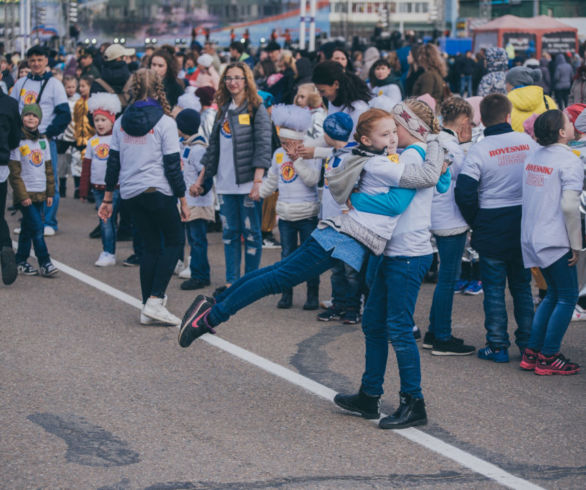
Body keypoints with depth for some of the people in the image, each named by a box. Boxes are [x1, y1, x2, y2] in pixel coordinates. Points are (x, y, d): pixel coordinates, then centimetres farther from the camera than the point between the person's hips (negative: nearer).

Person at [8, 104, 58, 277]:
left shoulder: (43, 141, 10)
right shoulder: (18, 141, -8)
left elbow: (48, 169, 16)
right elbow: (14, 172, -10)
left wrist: (50, 192, 12)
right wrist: (22, 195, -14)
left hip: (40, 194, 6)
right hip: (25, 194, -6)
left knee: (28, 229, 11)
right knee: (37, 228, -11)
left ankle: (21, 261, 19)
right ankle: (45, 263, -9)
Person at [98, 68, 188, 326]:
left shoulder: (121, 122, 6)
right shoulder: (164, 123, -9)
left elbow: (113, 162, 9)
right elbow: (172, 165, -10)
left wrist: (108, 199, 16)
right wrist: (183, 200, -3)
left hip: (131, 193, 5)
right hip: (158, 193, -5)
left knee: (151, 247, 13)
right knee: (174, 242, 8)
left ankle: (148, 308, 12)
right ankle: (155, 300, -6)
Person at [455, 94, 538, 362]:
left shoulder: (478, 150, -11)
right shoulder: (527, 142, -1)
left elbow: (465, 193, -15)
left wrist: (475, 222, 1)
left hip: (492, 228, -3)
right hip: (525, 225, 3)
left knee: (494, 288, 5)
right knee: (522, 285, 15)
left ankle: (498, 346, 6)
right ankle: (528, 342, 18)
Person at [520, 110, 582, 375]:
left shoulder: (532, 158, 9)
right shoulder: (569, 161, -14)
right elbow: (569, 206, -21)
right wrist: (576, 244, -12)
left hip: (532, 238, 8)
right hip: (555, 240, -8)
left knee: (553, 293, 19)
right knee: (568, 297, 4)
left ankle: (532, 353, 17)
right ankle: (548, 357, 3)